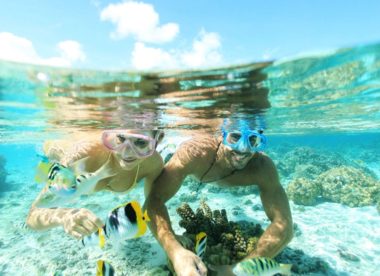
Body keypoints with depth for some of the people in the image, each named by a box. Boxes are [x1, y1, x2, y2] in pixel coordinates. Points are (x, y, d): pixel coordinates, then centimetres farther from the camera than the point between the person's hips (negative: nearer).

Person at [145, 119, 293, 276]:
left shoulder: (263, 167, -41)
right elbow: (154, 200, -49)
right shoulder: (194, 152, -47)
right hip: (197, 161, -1)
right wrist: (175, 251, -66)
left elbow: (283, 225, -44)